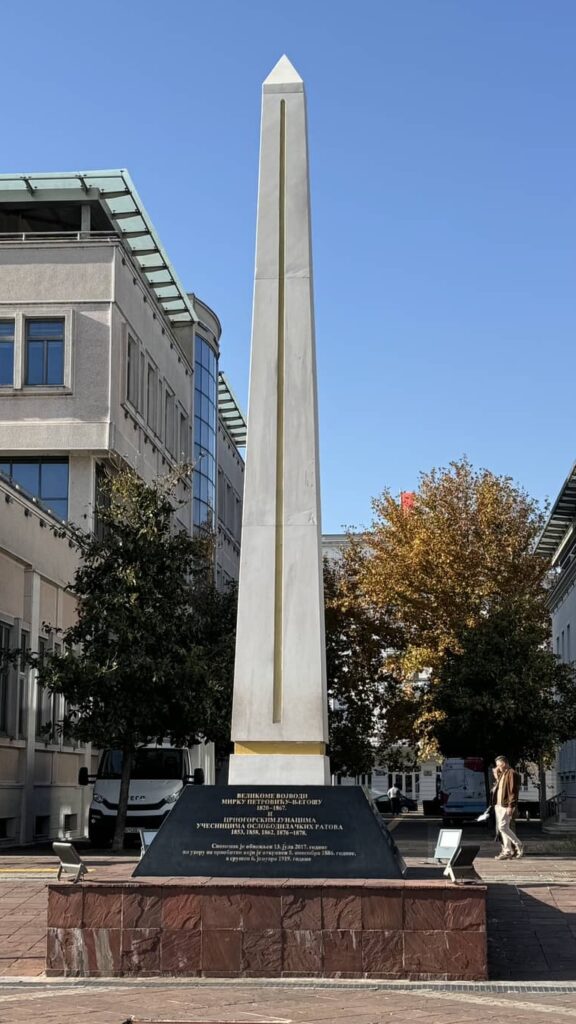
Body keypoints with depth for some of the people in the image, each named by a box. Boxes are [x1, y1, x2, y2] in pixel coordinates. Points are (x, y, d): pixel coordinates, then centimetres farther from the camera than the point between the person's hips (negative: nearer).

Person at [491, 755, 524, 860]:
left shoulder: (512, 774, -11)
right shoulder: (502, 774, 20)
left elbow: (513, 791, -18)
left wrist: (510, 806, -22)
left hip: (506, 806, -10)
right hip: (499, 805, 10)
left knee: (503, 827, -14)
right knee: (501, 828, 8)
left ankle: (519, 846, -2)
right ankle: (507, 851, 11)